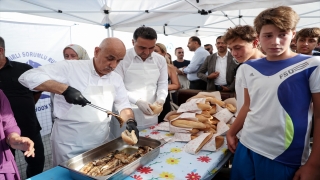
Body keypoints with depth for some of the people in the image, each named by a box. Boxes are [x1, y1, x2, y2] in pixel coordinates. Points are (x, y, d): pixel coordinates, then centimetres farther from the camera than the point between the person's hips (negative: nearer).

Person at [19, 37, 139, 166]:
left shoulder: (116, 79, 3)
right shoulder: (71, 68, -14)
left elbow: (124, 106, 8)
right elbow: (28, 77, -18)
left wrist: (130, 122, -13)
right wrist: (64, 89, -30)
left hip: (101, 143, 5)